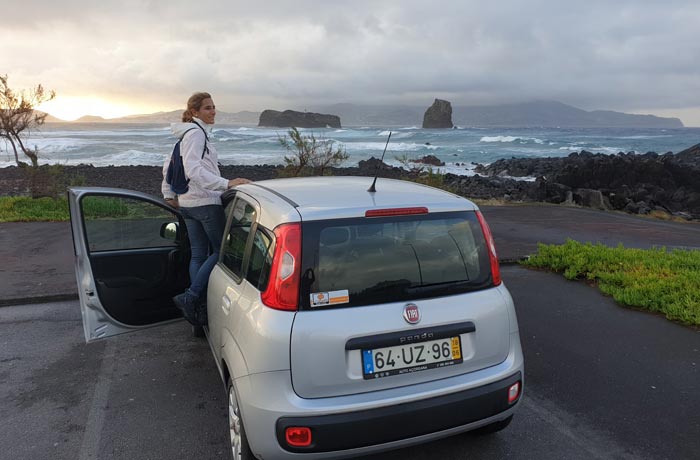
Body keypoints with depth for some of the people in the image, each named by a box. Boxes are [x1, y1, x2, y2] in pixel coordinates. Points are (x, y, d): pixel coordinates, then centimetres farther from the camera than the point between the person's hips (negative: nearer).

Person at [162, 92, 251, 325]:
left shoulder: (190, 133, 19)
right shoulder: (196, 132, -12)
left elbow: (168, 165, 25)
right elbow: (193, 169, -25)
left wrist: (168, 194, 28)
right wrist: (226, 183, -32)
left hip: (187, 203, 10)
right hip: (206, 201, -10)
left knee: (198, 255, 10)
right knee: (221, 251, -2)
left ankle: (198, 307, 12)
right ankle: (189, 297, -8)